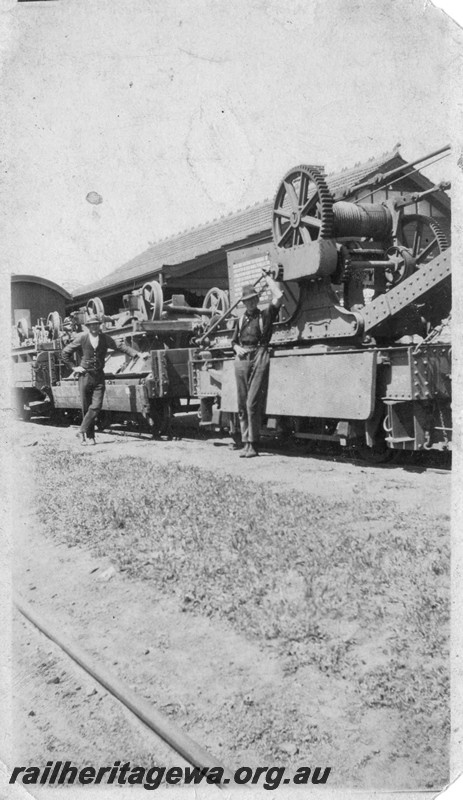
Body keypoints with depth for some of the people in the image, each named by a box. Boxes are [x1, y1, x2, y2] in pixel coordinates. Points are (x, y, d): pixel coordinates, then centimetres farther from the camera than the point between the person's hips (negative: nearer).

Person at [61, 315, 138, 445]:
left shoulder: (105, 338, 5)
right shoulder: (81, 339, -1)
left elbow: (120, 346, -3)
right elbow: (65, 352, 7)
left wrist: (137, 354, -15)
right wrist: (73, 367, 3)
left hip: (99, 377, 2)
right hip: (85, 376, -1)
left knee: (96, 406, -11)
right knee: (86, 408, 3)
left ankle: (82, 432, 1)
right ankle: (89, 436, 14)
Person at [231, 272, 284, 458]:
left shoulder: (265, 314, 9)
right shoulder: (240, 320, 21)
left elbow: (279, 296, -5)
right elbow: (234, 341, 27)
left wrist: (267, 277, 6)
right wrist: (237, 348, 4)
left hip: (259, 358, -5)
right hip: (241, 359, 5)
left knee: (252, 403, -12)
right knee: (242, 405, 4)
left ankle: (253, 444, -7)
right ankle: (246, 443, 11)